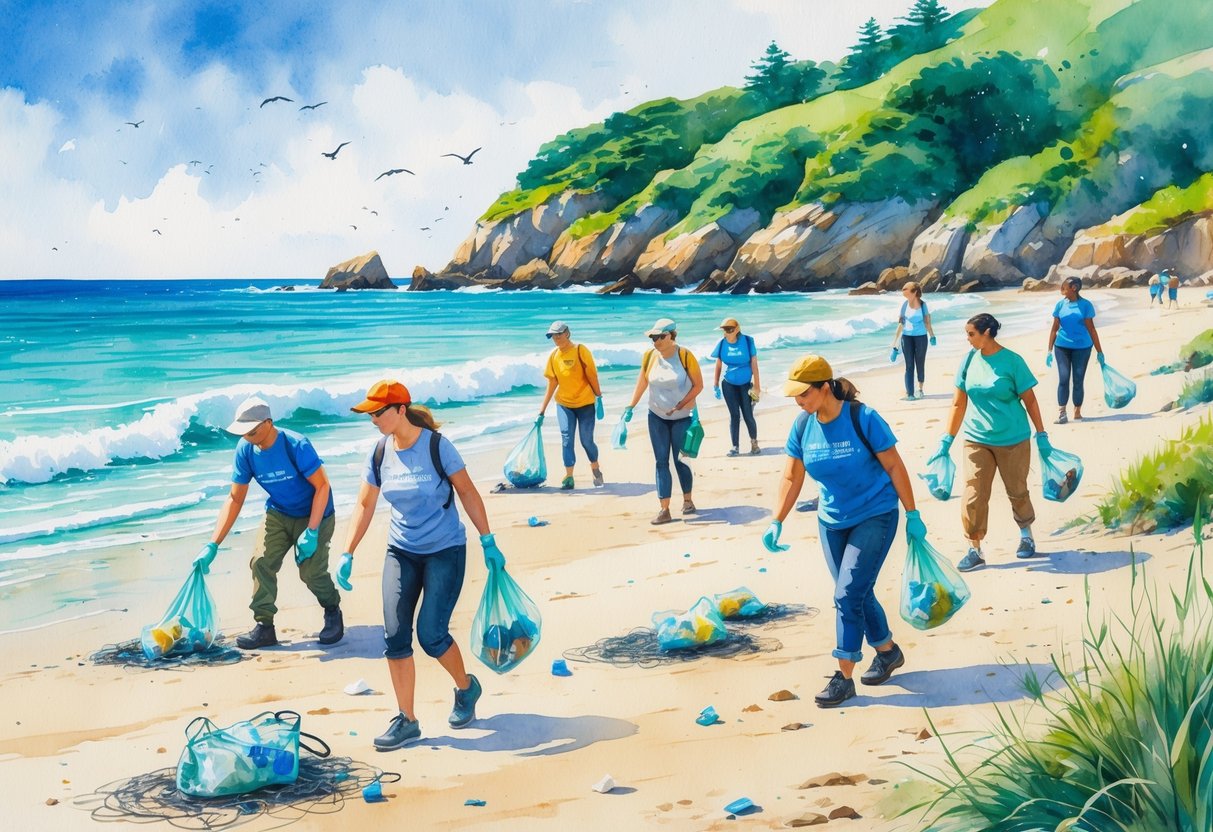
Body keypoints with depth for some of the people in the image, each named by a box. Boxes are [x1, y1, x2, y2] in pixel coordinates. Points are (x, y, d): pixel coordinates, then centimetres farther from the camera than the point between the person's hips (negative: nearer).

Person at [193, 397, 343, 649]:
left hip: (314, 514, -5)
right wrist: (213, 545, -12)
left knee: (311, 570, -15)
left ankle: (332, 612, 14)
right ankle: (264, 626, -1)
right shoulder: (245, 449, -13)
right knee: (261, 563, -12)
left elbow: (322, 486, -23)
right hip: (278, 513, 5)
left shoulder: (296, 445, -29)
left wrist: (311, 532, -27)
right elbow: (235, 499, -7)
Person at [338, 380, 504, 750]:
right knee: (394, 636, -3)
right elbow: (365, 505, 5)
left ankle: (466, 688, 24)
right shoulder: (380, 453, -2)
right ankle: (406, 720, 8)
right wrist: (347, 555, -2)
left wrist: (488, 543, -6)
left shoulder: (436, 445, -15)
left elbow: (467, 492, -7)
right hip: (401, 552, 5)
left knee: (431, 635, -7)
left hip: (445, 550, -5)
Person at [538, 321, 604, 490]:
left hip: (585, 402, -3)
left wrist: (598, 395, -12)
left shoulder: (580, 350, -12)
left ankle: (595, 470, 25)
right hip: (564, 404, 3)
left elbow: (591, 374, -10)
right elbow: (553, 382, 5)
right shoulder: (554, 355, 0)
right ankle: (568, 477, 1)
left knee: (586, 440, 2)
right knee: (566, 440, -3)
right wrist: (544, 406, 5)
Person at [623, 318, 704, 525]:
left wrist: (680, 405, -18)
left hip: (682, 417, -3)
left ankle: (688, 500, 26)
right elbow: (641, 383, 6)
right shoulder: (649, 356, -4)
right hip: (657, 416, 3)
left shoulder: (685, 356, -15)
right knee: (661, 462, -1)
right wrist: (630, 407, 1)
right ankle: (664, 510, -1)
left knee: (680, 460, 3)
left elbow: (698, 385, -9)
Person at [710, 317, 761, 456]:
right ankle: (735, 446, 9)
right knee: (734, 415, 3)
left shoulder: (747, 341, -12)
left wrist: (757, 386, -9)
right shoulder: (722, 344, -6)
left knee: (748, 415, -1)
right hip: (729, 385, 2)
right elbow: (718, 365, 4)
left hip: (745, 384, -2)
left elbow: (754, 364, -9)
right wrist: (716, 385, 5)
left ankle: (754, 443, 18)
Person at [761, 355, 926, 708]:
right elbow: (792, 478, 2)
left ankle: (843, 678, -2)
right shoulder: (803, 426, -5)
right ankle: (888, 651, 36)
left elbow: (894, 467, -12)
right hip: (832, 522, 6)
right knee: (858, 594, 14)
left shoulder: (863, 419, -19)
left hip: (875, 517, -6)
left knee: (848, 596, -11)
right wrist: (776, 522, -5)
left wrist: (912, 515, -9)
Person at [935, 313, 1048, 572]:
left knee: (1017, 491, 12)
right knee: (973, 495, -5)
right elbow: (959, 403, 4)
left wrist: (1041, 434, -2)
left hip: (1012, 440, -2)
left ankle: (1026, 536, 37)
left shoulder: (1012, 361, -11)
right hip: (976, 440, 2)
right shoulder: (969, 360, 0)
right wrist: (947, 439, 4)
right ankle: (974, 550, 4)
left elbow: (1030, 400, -4)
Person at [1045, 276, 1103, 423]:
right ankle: (1061, 413, -6)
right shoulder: (1060, 305, 3)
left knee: (1078, 380, 5)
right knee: (1063, 379, -5)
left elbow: (1091, 329, 0)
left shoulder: (1085, 305, -4)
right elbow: (1054, 328, 7)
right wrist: (1049, 350, 4)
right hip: (1062, 346, 1)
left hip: (1082, 347, -1)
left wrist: (1099, 352, 2)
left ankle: (1077, 412, 15)